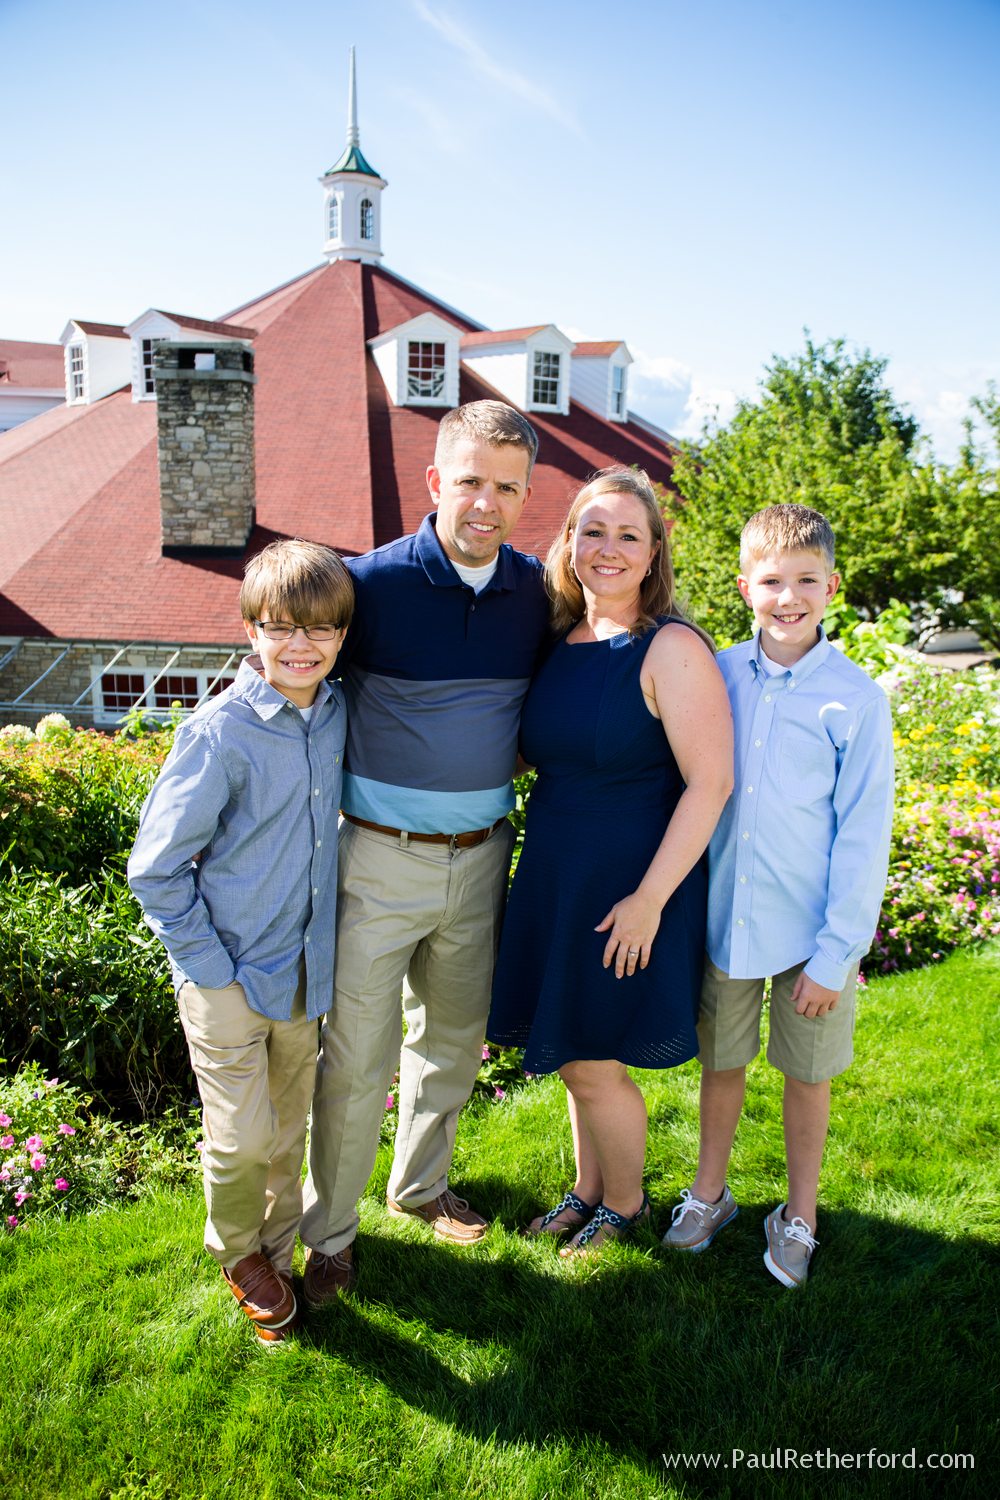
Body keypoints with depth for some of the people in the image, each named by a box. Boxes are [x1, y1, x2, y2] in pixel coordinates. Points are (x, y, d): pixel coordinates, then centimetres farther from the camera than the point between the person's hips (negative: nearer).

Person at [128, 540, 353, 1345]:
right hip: (228, 973, -4)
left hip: (305, 968, 5)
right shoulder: (220, 733, -20)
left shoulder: (337, 713, -3)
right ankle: (239, 1252, 36)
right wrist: (210, 964, -13)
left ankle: (280, 1244, 43)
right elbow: (154, 868, -14)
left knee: (290, 1127, 18)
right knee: (243, 1137, 5)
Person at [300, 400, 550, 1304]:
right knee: (355, 1058, 4)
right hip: (380, 856, -4)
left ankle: (421, 1185, 44)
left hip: (481, 855, 4)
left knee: (454, 1038, 20)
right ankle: (329, 1230, 28)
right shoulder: (373, 582, -13)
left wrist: (502, 764, 7)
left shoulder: (535, 588, 0)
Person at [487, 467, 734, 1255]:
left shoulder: (672, 649, -16)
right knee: (574, 1053, 19)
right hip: (555, 879, 6)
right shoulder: (560, 643, 5)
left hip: (629, 887, -6)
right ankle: (588, 1190, 42)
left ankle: (626, 1203, 34)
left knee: (592, 1062, 6)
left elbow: (710, 783, -19)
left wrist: (649, 899, -20)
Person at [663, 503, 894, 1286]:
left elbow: (863, 836, -9)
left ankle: (799, 1215, 37)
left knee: (807, 1072, 15)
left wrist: (837, 951, -10)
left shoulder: (856, 697, -11)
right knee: (722, 1059, 18)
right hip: (722, 917, 2)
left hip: (811, 927, -2)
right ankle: (710, 1192, 41)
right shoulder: (716, 676, -2)